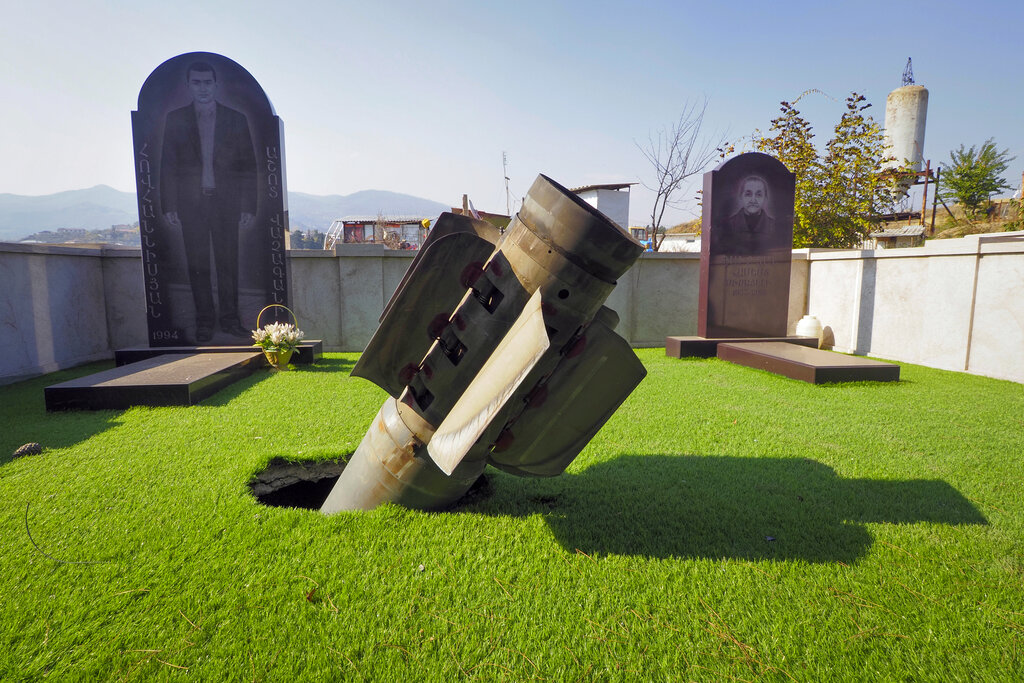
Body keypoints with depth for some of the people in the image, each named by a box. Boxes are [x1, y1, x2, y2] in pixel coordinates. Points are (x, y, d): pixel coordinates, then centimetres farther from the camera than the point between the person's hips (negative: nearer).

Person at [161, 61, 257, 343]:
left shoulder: (237, 119, 8)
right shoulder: (175, 119, 10)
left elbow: (248, 166, 5)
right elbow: (167, 166, 8)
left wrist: (248, 207, -3)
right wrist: (169, 206, -1)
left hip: (226, 202, -1)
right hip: (191, 203, 1)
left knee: (228, 261, -1)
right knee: (197, 262, 1)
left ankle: (230, 318, 8)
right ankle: (204, 320, 9)